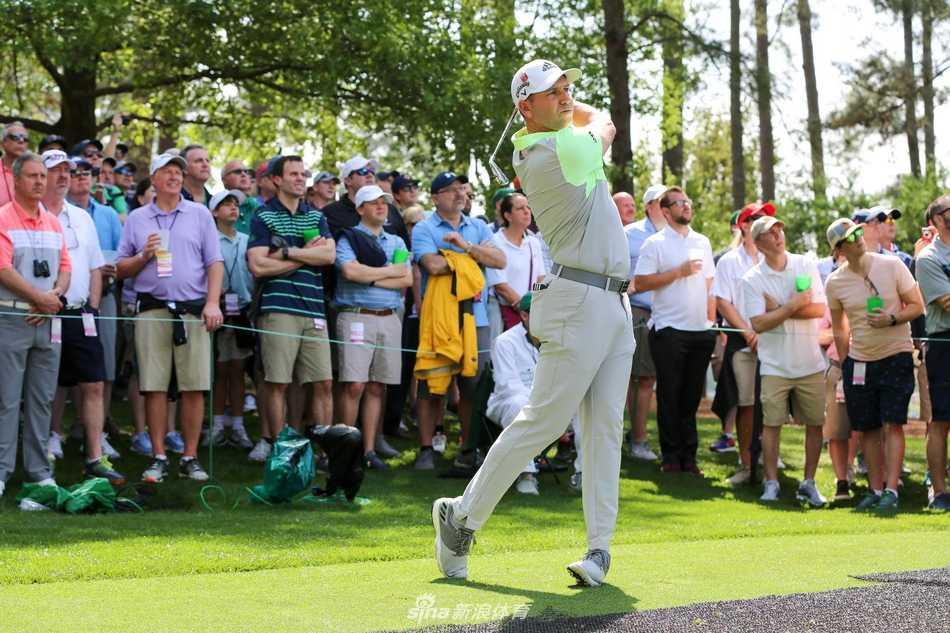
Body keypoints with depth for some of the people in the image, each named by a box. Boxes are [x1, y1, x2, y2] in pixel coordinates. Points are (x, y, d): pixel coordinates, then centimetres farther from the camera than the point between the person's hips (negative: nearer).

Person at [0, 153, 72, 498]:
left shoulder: (53, 223, 14)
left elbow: (64, 268, 13)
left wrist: (54, 296, -6)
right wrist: (40, 298, -13)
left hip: (48, 320, 6)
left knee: (42, 399, 8)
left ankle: (39, 469, 14)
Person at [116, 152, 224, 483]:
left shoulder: (200, 214, 11)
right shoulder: (137, 219, 13)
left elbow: (215, 263, 6)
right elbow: (121, 269, 13)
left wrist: (212, 303, -6)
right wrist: (144, 257, -6)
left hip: (193, 309, 0)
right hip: (151, 310, 0)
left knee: (194, 387, -3)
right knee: (154, 387, -2)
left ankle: (190, 457, 4)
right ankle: (158, 458, 5)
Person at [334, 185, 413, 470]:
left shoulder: (396, 242, 19)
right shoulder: (348, 238, 4)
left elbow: (406, 279, 6)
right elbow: (350, 271, -14)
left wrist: (370, 278, -5)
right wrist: (389, 271, -2)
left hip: (389, 318, 5)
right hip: (356, 316, -5)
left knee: (377, 388, 4)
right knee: (354, 385, -11)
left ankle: (369, 449, 9)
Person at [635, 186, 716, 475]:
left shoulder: (702, 242, 14)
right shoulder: (655, 243, -2)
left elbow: (708, 284, 18)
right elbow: (640, 283, -11)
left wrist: (712, 321, 10)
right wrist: (679, 272, -13)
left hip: (700, 331, 5)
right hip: (669, 330, -5)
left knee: (691, 396, 8)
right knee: (669, 395, 0)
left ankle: (688, 456, 13)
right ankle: (671, 456, 6)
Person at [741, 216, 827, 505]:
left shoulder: (806, 265, 3)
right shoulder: (751, 280, -4)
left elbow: (819, 309, -5)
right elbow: (758, 324, -14)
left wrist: (778, 309, -11)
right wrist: (794, 306, -16)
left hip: (810, 362, 2)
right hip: (775, 365, -2)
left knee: (815, 424, 4)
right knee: (771, 424, -3)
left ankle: (809, 484, 14)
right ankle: (771, 483, 6)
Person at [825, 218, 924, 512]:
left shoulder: (892, 265, -8)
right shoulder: (834, 282, -1)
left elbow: (917, 306, -4)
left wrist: (891, 319, -21)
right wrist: (844, 364, 12)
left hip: (896, 355, -3)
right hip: (859, 361, 3)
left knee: (893, 424, -10)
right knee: (868, 429, 6)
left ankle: (891, 490, -11)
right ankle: (875, 489, 16)